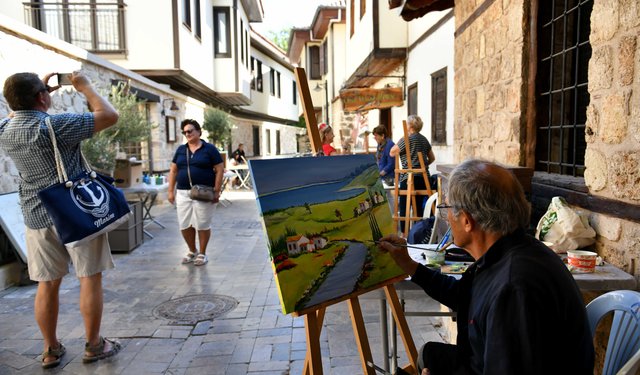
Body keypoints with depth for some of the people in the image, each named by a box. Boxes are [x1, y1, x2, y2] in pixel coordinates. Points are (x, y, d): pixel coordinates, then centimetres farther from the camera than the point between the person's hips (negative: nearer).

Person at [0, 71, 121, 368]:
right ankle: (94, 345, 15)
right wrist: (85, 87, -1)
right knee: (89, 278, 6)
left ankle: (51, 350, 24)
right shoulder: (56, 126, -19)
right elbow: (110, 115, -14)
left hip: (36, 217, 6)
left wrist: (42, 90, 21)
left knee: (47, 284, 13)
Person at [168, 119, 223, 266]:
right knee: (184, 225, 6)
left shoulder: (209, 149, -1)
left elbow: (220, 170, -4)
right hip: (183, 193, 5)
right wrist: (171, 191, 8)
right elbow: (173, 171, 15)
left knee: (203, 225, 1)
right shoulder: (181, 150, 13)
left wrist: (216, 191, -10)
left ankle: (202, 254, 18)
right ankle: (192, 251, 26)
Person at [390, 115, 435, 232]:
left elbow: (392, 153, -3)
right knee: (419, 207, 12)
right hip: (424, 177, 8)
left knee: (404, 207, -1)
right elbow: (432, 158, 22)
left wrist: (400, 140, 4)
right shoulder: (424, 139, 14)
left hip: (410, 178, -7)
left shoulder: (407, 139, -10)